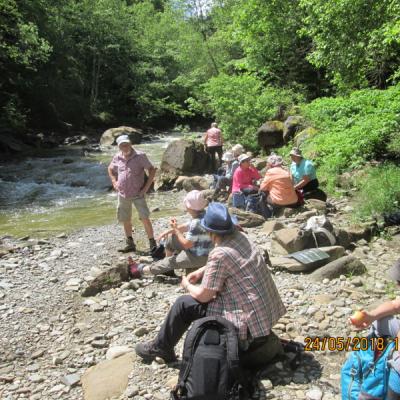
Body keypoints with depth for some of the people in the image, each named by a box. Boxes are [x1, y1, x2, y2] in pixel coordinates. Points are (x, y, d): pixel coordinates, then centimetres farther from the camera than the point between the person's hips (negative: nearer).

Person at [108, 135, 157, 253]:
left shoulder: (140, 156, -9)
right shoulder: (117, 157, 3)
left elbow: (152, 169, -5)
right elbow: (110, 169, 22)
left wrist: (147, 186, -10)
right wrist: (114, 182, 10)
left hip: (137, 194, -4)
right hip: (122, 194, 5)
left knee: (145, 218, -11)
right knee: (125, 220, 12)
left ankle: (152, 244, 0)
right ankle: (130, 244, 27)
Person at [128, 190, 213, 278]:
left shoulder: (196, 223, -30)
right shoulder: (200, 215, -1)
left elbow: (186, 244, -24)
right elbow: (186, 226, 14)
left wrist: (176, 229, -14)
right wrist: (168, 231, 5)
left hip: (198, 257, -10)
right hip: (195, 250, 10)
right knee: (170, 238, 14)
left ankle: (142, 270, 16)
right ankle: (167, 268, 22)